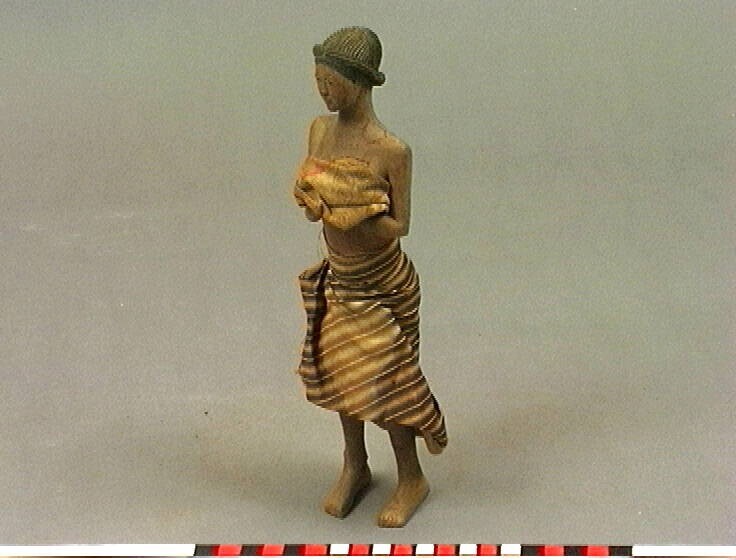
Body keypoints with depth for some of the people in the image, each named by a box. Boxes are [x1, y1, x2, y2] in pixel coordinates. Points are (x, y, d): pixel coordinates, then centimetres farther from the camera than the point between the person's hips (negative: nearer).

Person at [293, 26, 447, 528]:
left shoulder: (391, 151, -23)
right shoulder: (320, 130, -4)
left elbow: (399, 226, -16)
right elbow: (310, 190, 5)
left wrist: (357, 215, -32)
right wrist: (309, 199, -18)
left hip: (384, 285, -6)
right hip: (338, 279, 6)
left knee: (386, 382, 6)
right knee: (342, 374, 18)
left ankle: (412, 479, 28)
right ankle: (355, 467, 40)